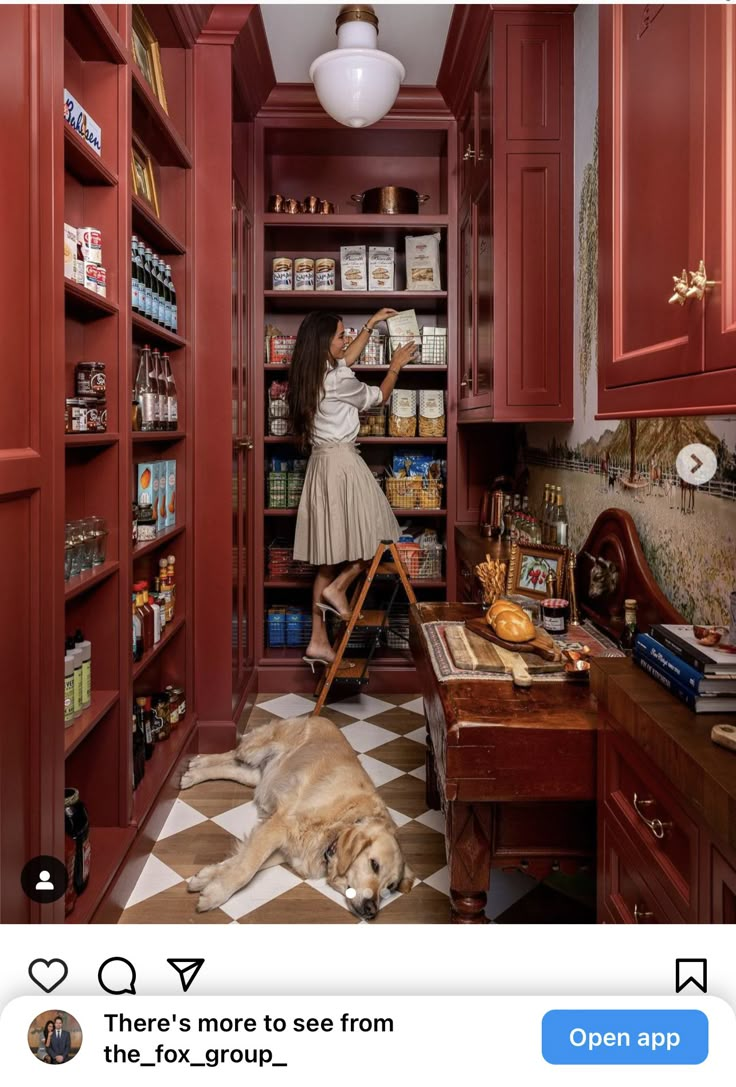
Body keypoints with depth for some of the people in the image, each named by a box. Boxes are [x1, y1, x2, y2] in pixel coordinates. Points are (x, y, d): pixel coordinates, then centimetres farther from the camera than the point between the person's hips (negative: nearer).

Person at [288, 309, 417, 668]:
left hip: (321, 464, 9)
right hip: (342, 463, -9)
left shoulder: (310, 375, 12)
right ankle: (337, 589, 3)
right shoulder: (338, 380, -12)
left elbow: (346, 360, 31)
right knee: (376, 538, 9)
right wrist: (395, 367, 21)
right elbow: (377, 397, 5)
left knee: (329, 557, 8)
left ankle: (318, 641, 8)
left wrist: (371, 324, 36)